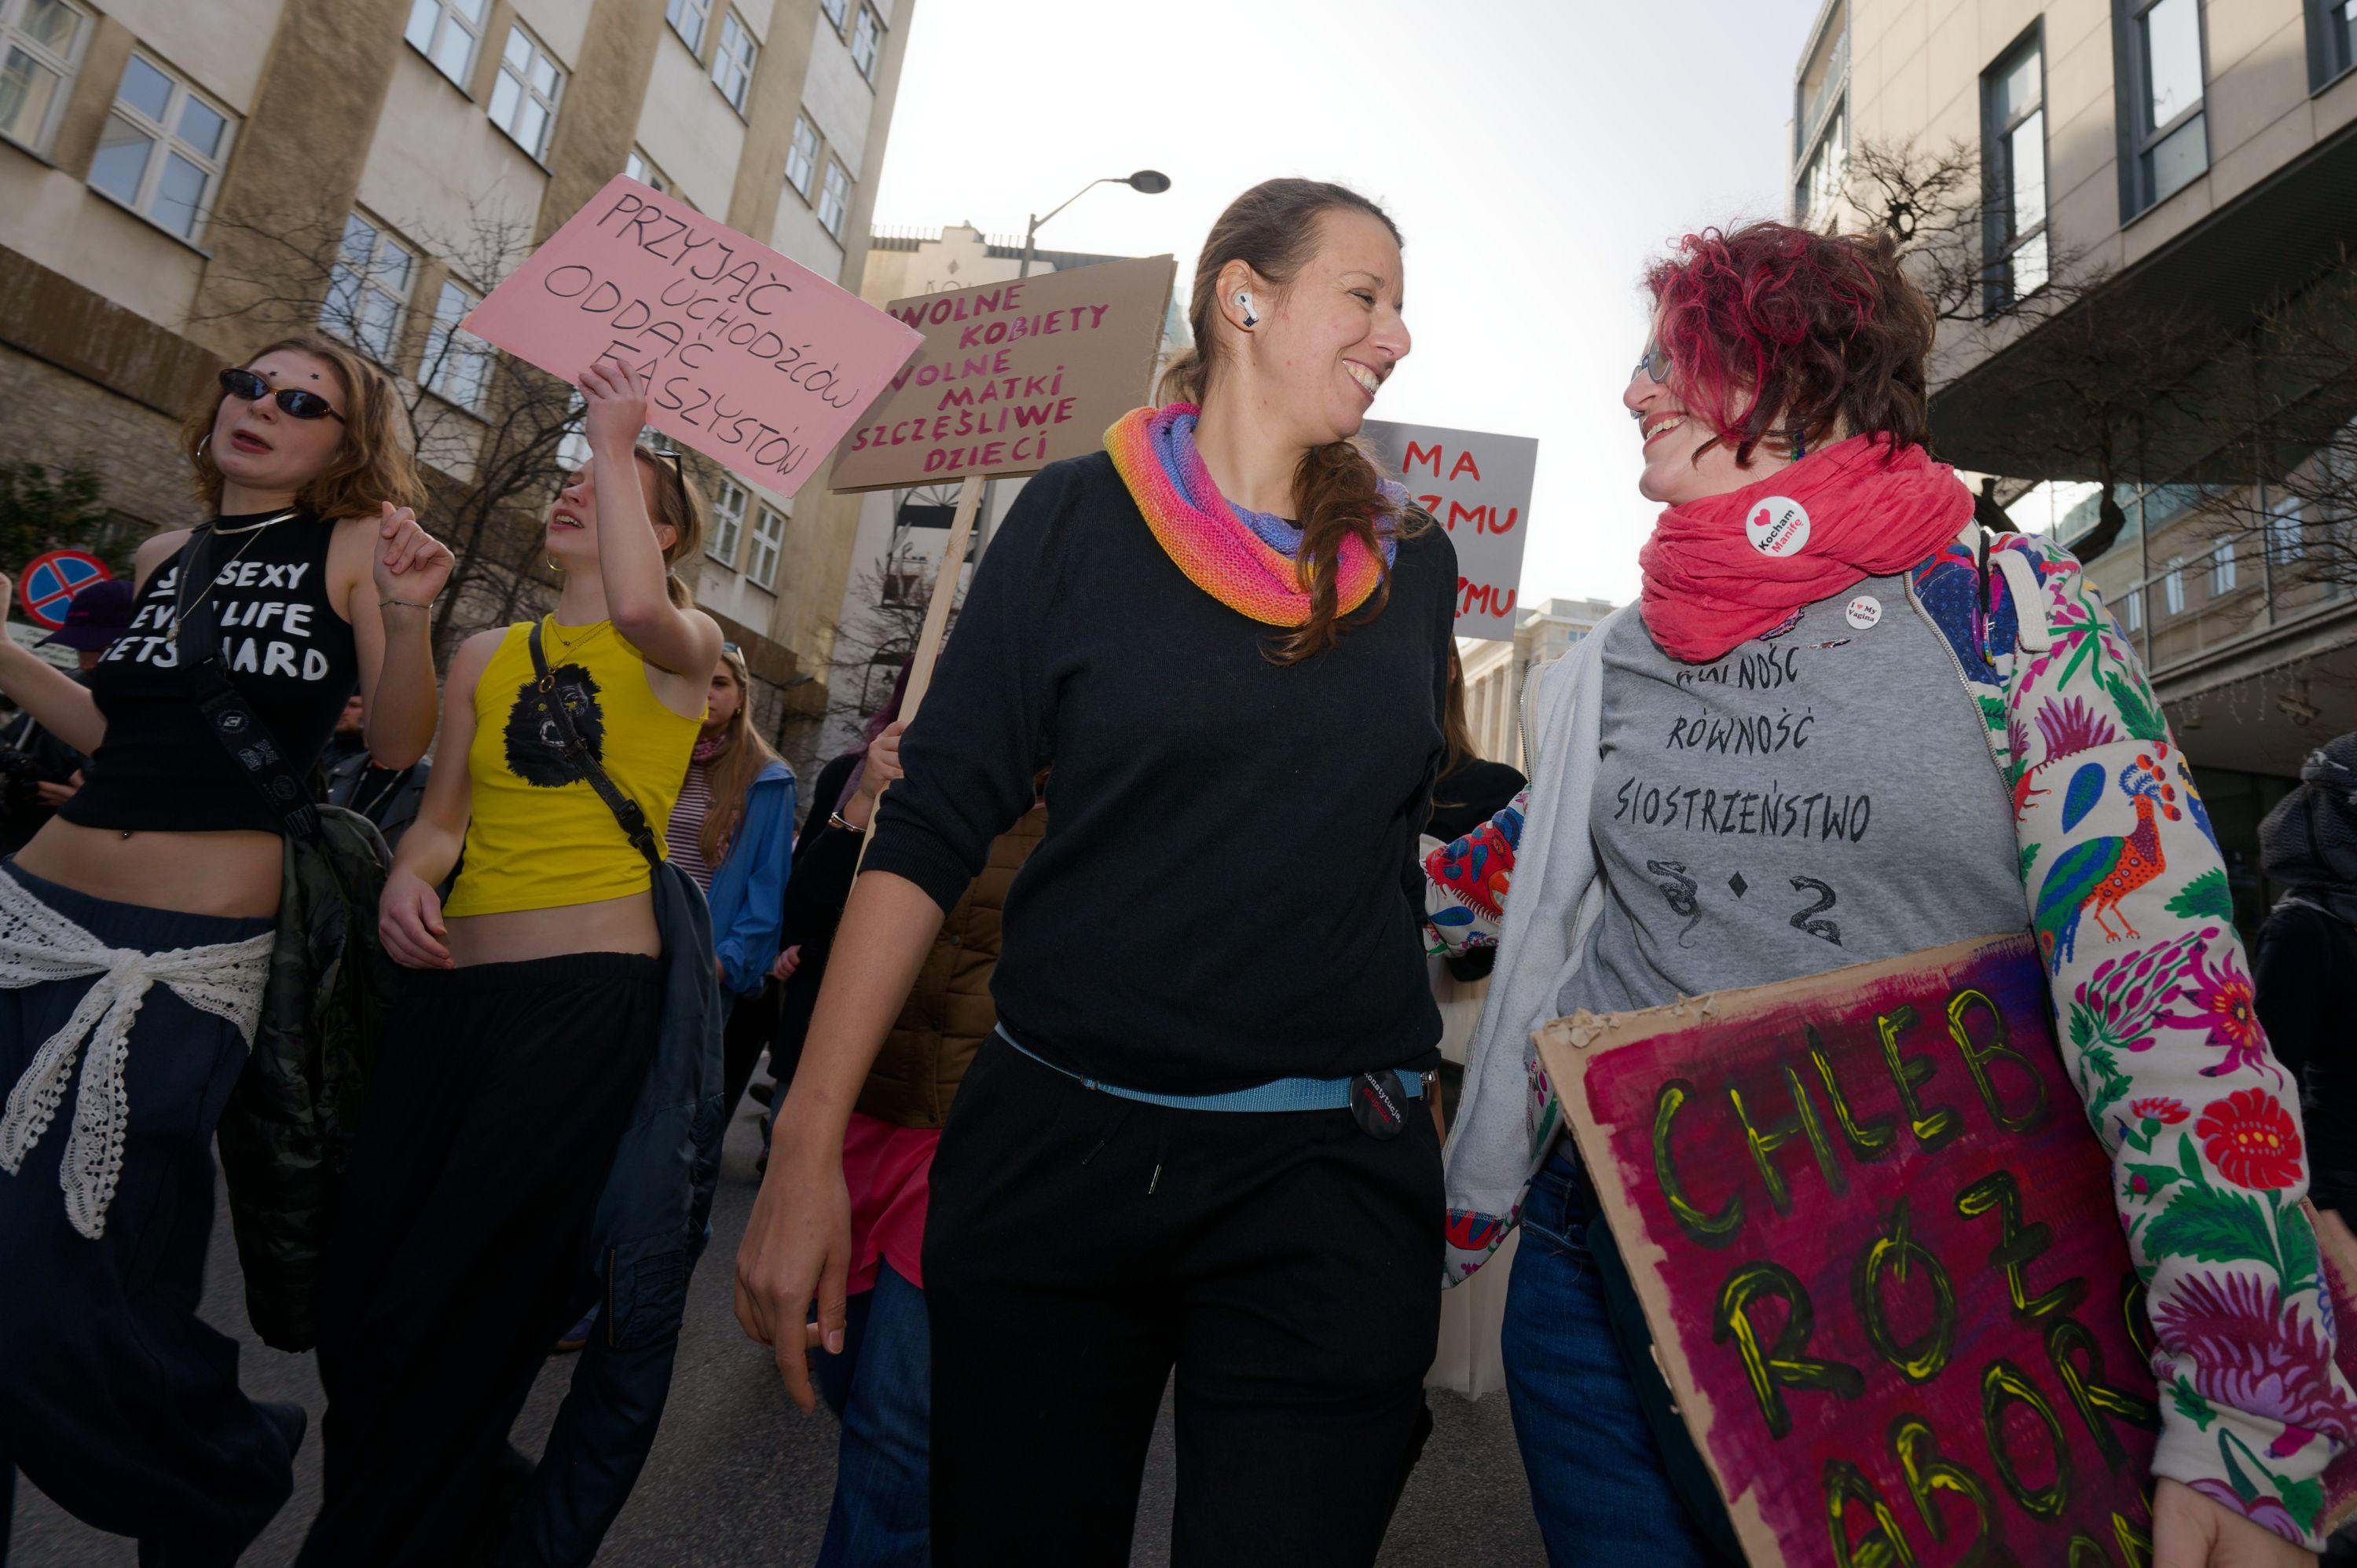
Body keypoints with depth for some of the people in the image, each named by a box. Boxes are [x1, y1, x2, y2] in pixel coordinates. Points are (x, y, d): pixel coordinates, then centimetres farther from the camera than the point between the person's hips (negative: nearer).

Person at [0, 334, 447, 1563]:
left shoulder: (356, 544, -1)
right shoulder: (168, 556, 14)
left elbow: (400, 744, -9)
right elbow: (118, 733, 19)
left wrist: (406, 619, -24)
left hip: (192, 952, -5)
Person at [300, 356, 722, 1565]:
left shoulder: (686, 645, 3)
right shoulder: (486, 655, 17)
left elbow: (636, 611, -21)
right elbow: (443, 812, 18)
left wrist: (618, 437, -10)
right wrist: (410, 874, -5)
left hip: (593, 996, -6)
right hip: (449, 984, 6)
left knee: (452, 1315, -1)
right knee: (355, 1294, 12)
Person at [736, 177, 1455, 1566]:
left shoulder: (1413, 564, 7)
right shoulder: (1080, 517, -2)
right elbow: (932, 832, -5)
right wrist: (810, 1145, -9)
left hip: (1328, 1185, 2)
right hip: (1053, 1146, -1)